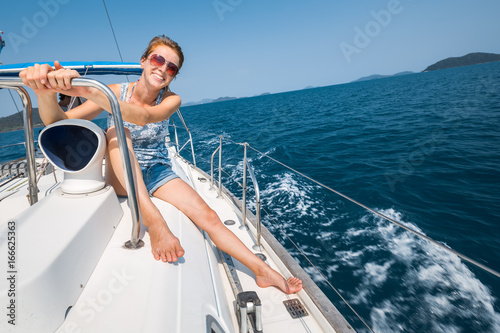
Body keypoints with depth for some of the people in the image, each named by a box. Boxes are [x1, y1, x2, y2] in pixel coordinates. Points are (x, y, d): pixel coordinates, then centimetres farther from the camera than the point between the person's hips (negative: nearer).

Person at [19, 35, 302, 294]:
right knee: (116, 131, -29)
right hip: (121, 178, 0)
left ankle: (264, 272, -4)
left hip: (158, 175, 1)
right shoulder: (115, 92, -8)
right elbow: (58, 122, -17)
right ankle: (154, 222, -38)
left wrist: (87, 90, -46)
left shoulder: (171, 100, -8)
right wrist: (46, 92, -40)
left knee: (208, 216, -18)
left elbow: (144, 117, -32)